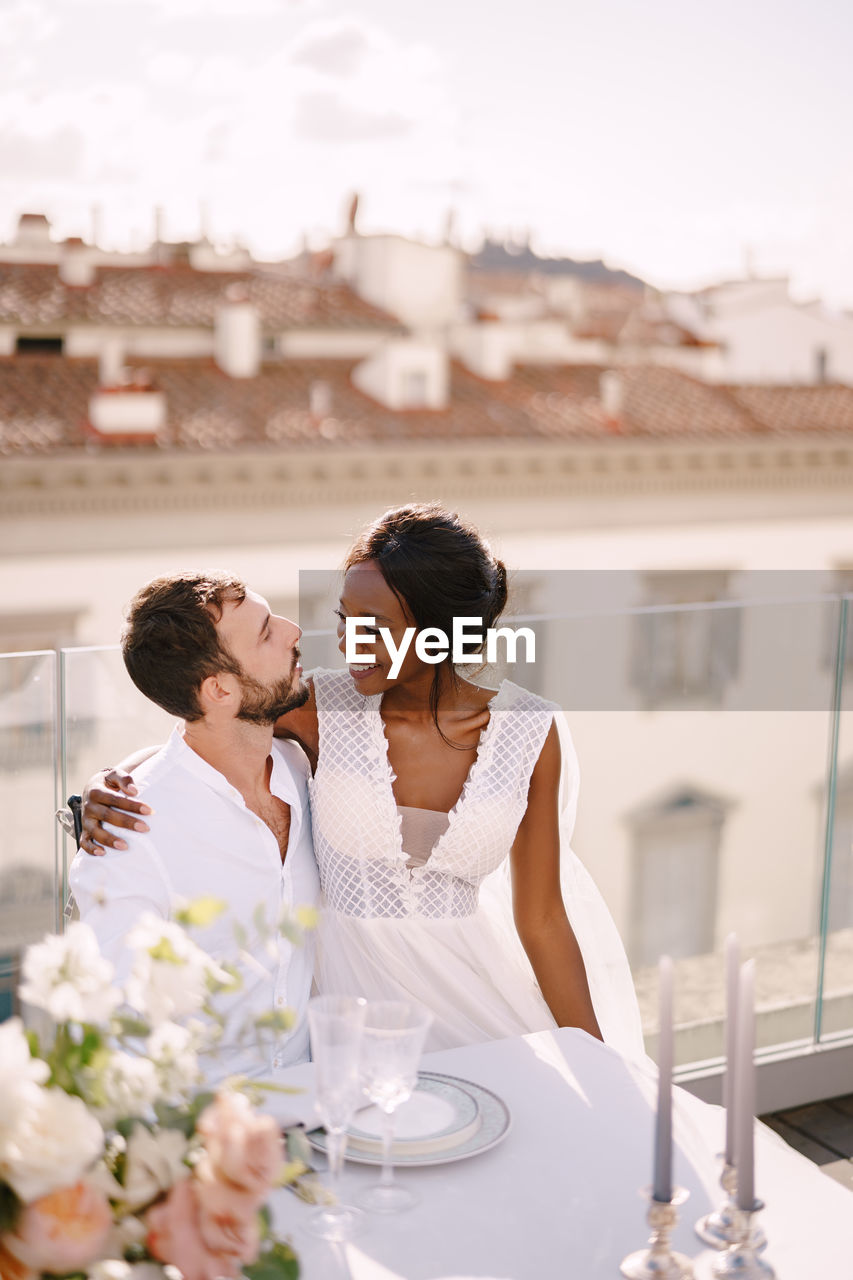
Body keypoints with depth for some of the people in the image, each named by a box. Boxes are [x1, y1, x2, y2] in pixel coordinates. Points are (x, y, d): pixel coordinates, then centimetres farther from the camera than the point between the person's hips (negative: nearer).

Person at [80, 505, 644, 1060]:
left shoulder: (529, 732, -6)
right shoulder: (322, 708, -8)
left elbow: (542, 920, 0)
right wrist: (107, 790, -15)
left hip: (481, 990, 1)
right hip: (358, 993, -1)